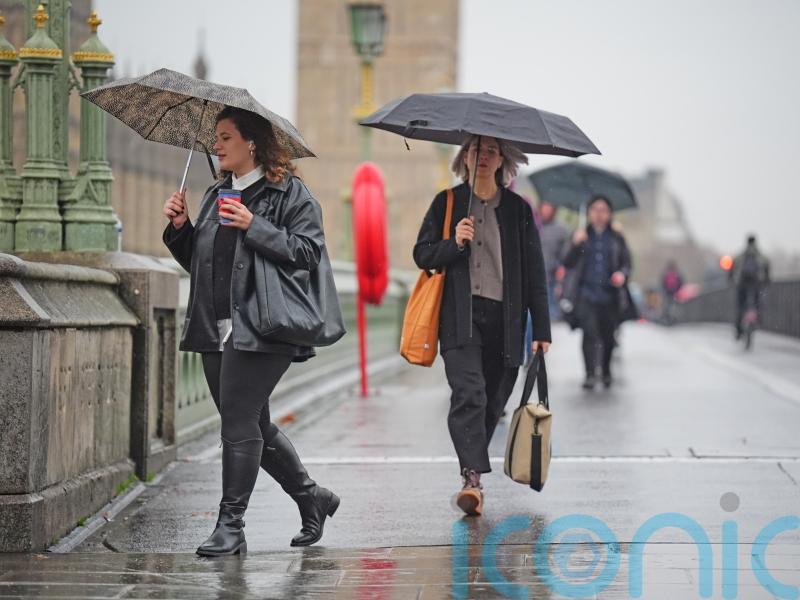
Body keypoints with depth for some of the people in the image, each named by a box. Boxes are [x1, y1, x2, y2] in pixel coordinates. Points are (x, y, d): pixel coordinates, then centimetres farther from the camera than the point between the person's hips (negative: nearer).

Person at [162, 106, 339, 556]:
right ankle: (312, 497, 29)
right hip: (216, 329, 8)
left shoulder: (290, 194, -3)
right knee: (253, 425, 12)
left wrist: (254, 227, -19)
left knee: (239, 421, -10)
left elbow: (308, 253, -12)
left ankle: (231, 526, -3)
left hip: (260, 328, -8)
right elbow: (197, 261, 21)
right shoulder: (217, 195, 19)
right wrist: (181, 226, 4)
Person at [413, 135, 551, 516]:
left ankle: (472, 476, 19)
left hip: (504, 318, 2)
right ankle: (472, 477, -27)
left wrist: (541, 328, 5)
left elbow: (534, 271, 10)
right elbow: (422, 254, 9)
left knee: (492, 402, 5)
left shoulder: (518, 209, 11)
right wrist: (454, 244, -12)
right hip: (460, 316, -2)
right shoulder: (447, 203, 9)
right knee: (469, 394, -19)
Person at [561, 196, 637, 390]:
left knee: (608, 335, 7)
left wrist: (623, 274, -12)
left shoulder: (617, 238, 10)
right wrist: (576, 245, -15)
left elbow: (626, 262, 9)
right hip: (586, 295, -1)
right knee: (589, 332, -16)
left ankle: (606, 371, 29)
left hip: (609, 295, 1)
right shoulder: (581, 236, 8)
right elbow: (568, 263, 1)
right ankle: (590, 374, -15)